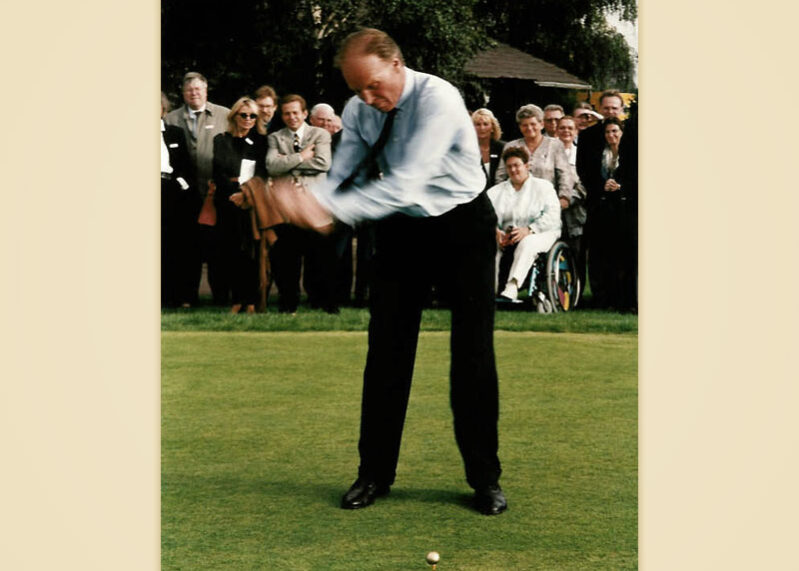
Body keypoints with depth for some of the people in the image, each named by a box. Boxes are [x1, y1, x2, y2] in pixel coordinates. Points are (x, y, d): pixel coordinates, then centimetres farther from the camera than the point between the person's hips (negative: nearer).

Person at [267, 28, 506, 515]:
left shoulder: (438, 99, -26)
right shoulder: (358, 111, -6)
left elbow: (405, 182, -34)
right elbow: (343, 179, -10)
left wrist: (331, 209, -42)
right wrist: (310, 201, -34)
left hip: (462, 225, -5)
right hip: (401, 231, 5)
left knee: (473, 353, -3)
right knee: (387, 351, 4)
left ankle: (485, 478, 8)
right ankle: (375, 474, 15)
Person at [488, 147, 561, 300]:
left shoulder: (543, 186, 10)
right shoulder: (497, 191, 19)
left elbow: (552, 216, -6)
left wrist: (529, 230, -21)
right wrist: (495, 232, -21)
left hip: (539, 234, -3)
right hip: (506, 236, 3)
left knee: (527, 243, -38)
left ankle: (512, 287, -54)